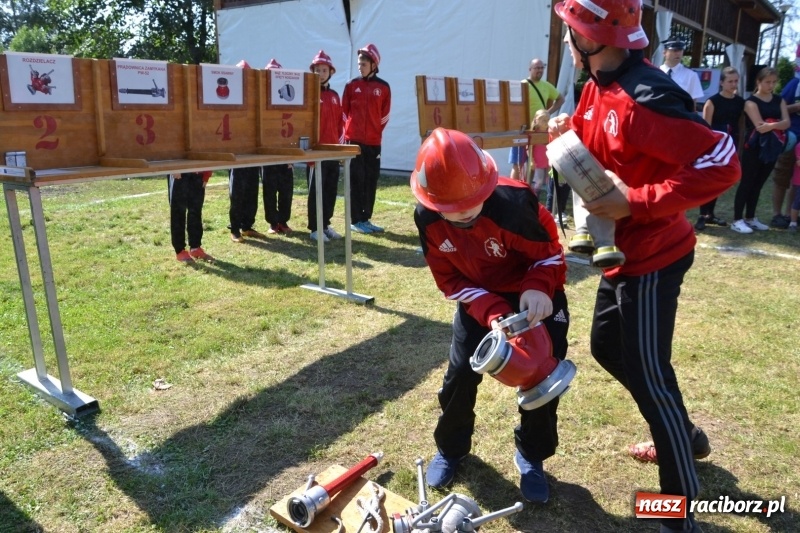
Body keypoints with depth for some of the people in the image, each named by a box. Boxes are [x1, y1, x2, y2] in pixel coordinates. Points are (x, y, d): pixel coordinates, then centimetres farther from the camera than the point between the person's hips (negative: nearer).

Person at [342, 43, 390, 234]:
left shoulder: (383, 87, 6)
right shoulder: (352, 85, 3)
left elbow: (384, 114, 10)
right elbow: (344, 111, 8)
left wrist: (375, 131, 8)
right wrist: (350, 130, 7)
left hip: (374, 141, 2)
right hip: (354, 140, -2)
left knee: (371, 180, 6)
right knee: (356, 180, -2)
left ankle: (366, 219, 16)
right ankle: (355, 221, 4)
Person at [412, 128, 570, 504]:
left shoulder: (512, 203, -36)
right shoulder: (427, 218, -23)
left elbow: (549, 251, -19)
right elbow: (450, 280, -14)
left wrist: (539, 288, -40)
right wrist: (491, 312, -29)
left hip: (534, 294, -2)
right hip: (478, 296, 3)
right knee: (461, 373, -1)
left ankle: (531, 457, 22)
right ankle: (450, 448, 27)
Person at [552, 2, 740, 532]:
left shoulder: (645, 97, -25)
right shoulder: (599, 87, 4)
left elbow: (722, 163, -26)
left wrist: (635, 203, -28)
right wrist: (570, 128, 3)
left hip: (652, 258, -10)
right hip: (624, 253, 10)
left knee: (648, 374, -2)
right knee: (608, 347, 22)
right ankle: (684, 436, 43)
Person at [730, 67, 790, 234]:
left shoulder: (779, 100, 12)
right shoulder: (751, 102, -5)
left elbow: (787, 122, -2)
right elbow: (760, 126, -17)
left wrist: (771, 125, -19)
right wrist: (779, 124, -9)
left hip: (772, 148, 6)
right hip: (754, 148, -5)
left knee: (758, 184, 11)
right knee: (747, 183, -5)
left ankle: (750, 218, 19)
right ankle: (737, 220, -3)